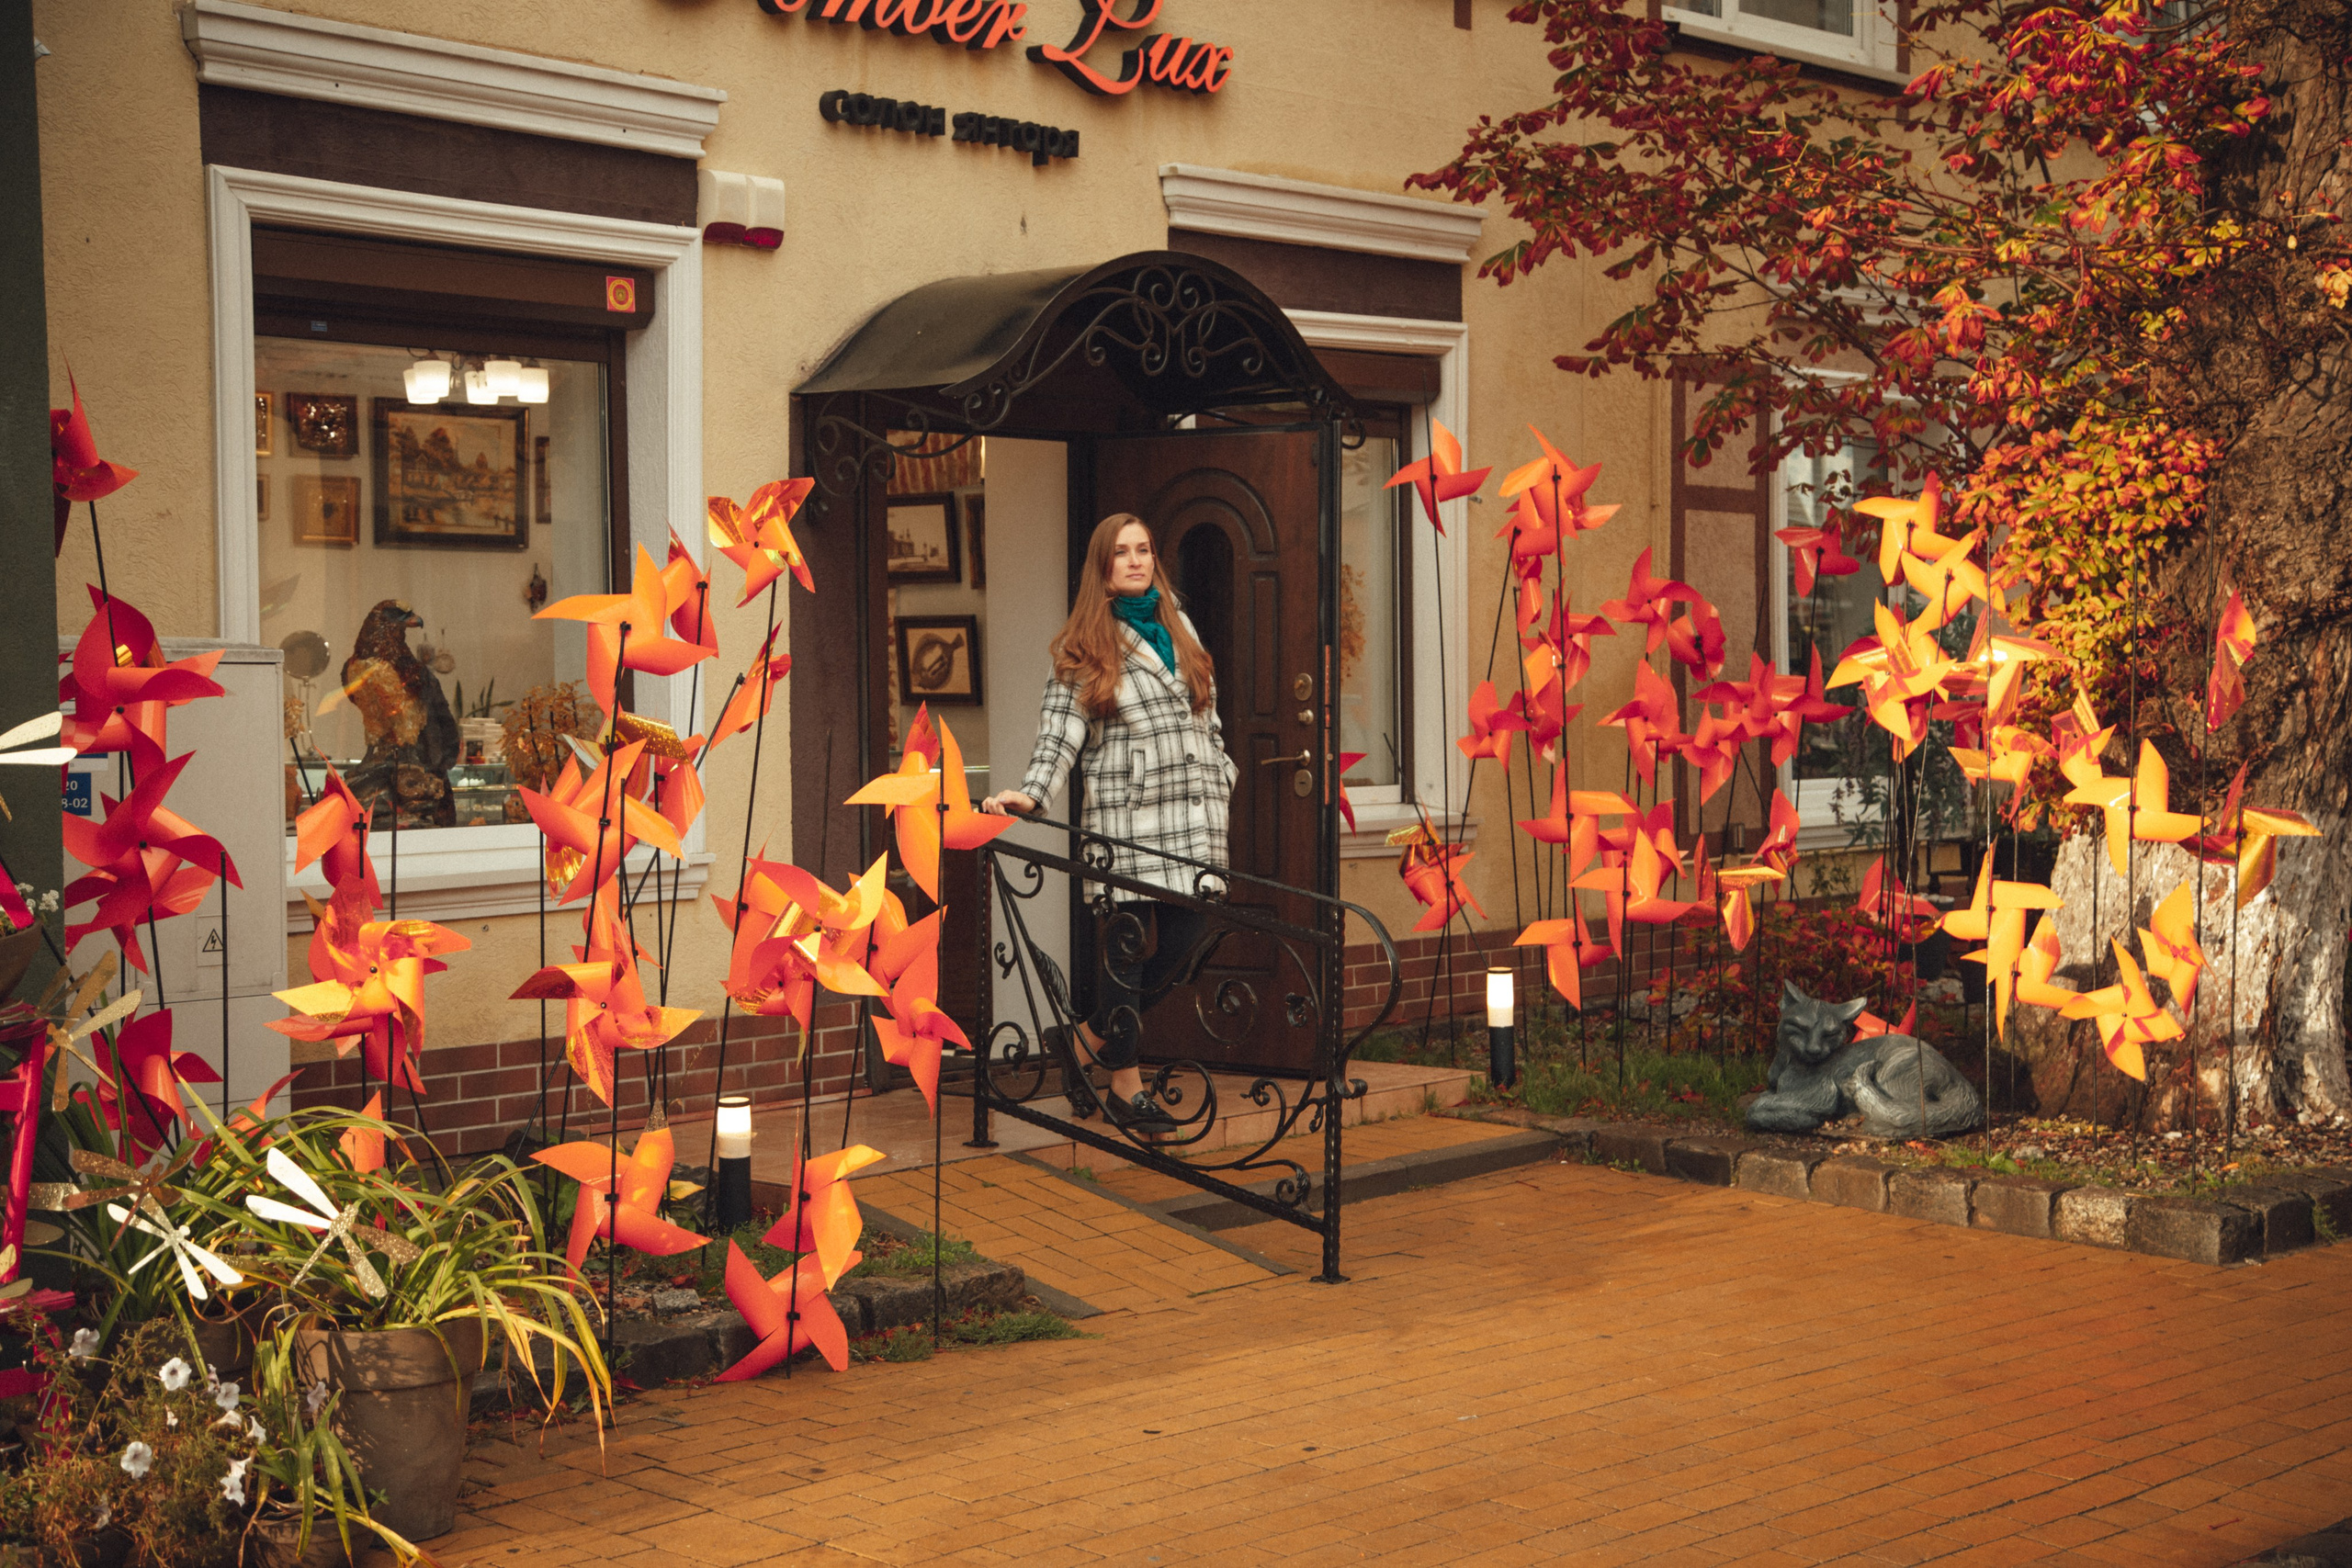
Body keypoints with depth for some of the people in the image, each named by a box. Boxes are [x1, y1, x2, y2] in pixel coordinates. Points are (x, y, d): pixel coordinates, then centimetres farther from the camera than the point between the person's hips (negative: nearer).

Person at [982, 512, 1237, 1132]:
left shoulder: (1179, 626, 17)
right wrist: (1030, 792, -19)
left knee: (1187, 933, -2)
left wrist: (1224, 779, 19)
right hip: (1124, 814, -5)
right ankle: (1126, 1084, 12)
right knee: (1126, 943, -2)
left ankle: (1087, 1039, 16)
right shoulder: (1083, 645, 2)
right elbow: (1060, 731, -5)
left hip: (1193, 811, 5)